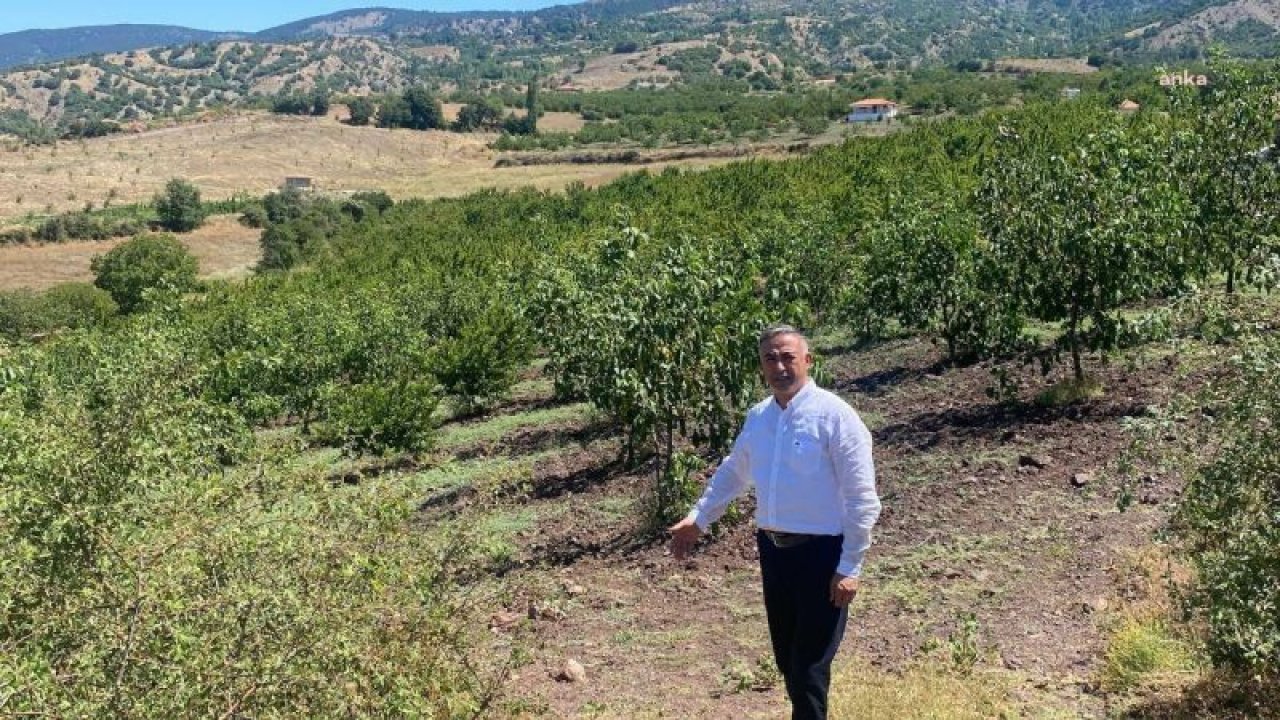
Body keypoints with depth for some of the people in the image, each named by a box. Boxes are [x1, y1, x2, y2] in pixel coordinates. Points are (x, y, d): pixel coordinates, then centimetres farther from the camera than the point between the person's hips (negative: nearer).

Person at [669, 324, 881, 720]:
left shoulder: (834, 415, -15)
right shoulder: (757, 417, 5)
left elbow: (862, 499, -14)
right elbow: (732, 472, 22)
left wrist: (850, 568, -15)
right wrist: (698, 518, 18)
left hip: (820, 552, -6)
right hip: (773, 549, 6)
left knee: (810, 666, -2)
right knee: (786, 658, 18)